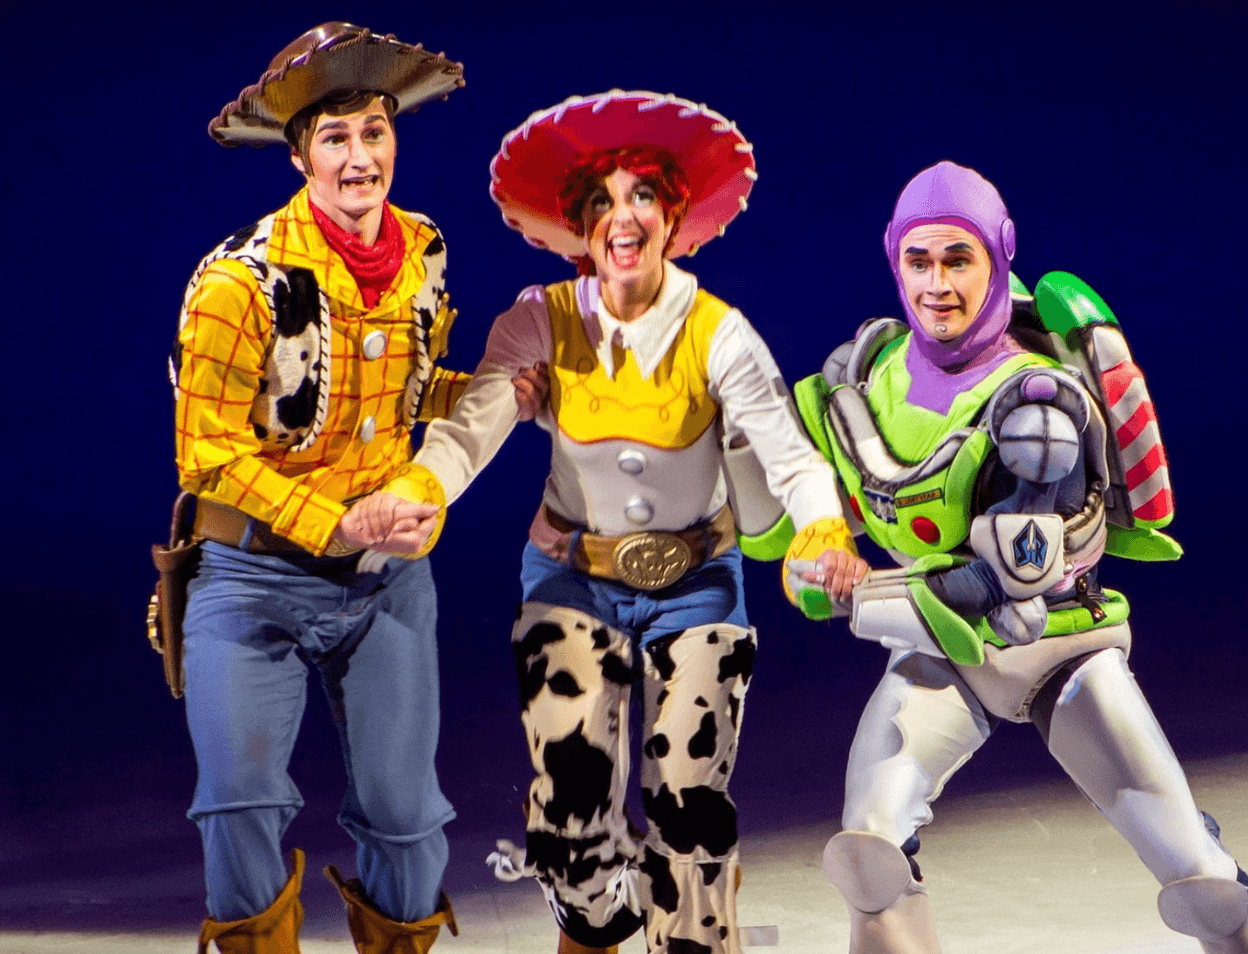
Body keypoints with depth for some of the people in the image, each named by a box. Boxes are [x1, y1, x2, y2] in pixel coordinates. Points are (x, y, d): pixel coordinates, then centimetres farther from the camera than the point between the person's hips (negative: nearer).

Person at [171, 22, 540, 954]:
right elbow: (209, 454, -14)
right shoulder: (241, 279, -16)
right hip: (257, 576, -4)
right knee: (243, 805, -8)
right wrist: (335, 528, -19)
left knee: (404, 813, 7)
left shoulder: (423, 255, 2)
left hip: (390, 577, 4)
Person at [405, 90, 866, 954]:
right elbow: (470, 429, -22)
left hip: (695, 583, -1)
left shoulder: (718, 335, -14)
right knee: (573, 798, -6)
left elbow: (790, 455, -20)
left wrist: (826, 534, -41)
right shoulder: (541, 324, -11)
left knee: (690, 803, -8)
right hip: (574, 579, 1)